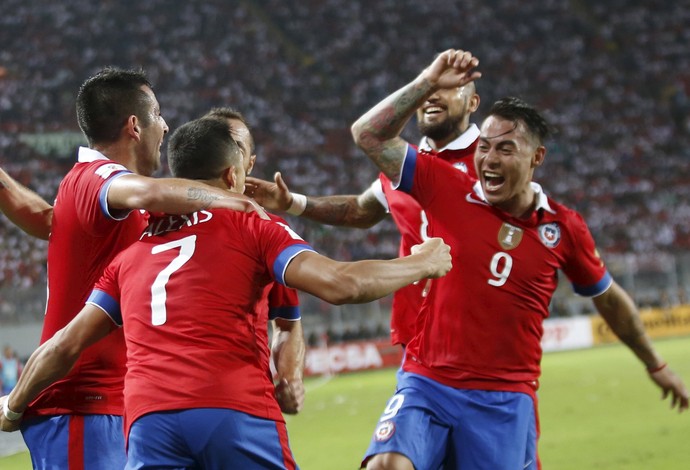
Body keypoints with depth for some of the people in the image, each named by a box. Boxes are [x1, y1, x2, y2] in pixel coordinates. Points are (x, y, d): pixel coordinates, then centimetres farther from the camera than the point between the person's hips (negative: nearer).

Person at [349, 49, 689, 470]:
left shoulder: (565, 228, 2)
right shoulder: (447, 190, -1)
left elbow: (608, 298, 19)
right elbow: (370, 135, -2)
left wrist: (656, 365, 29)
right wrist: (428, 83, -9)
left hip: (506, 403, 1)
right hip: (427, 387, -1)